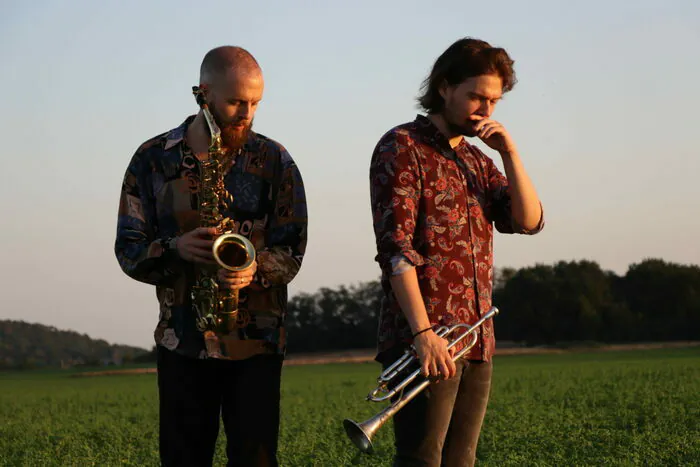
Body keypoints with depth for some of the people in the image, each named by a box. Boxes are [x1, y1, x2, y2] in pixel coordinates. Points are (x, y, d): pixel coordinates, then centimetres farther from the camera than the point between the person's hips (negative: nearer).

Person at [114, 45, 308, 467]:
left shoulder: (273, 160, 3)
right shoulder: (152, 160, 4)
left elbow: (292, 248, 2)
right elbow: (129, 248, 4)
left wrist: (257, 269, -20)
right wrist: (174, 249, -18)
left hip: (257, 341, -1)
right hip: (183, 341, 1)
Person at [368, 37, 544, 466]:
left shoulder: (478, 160, 21)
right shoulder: (402, 148, -3)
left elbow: (529, 221, 9)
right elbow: (395, 246, -13)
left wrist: (510, 152, -2)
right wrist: (423, 333, -21)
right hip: (426, 340, -7)